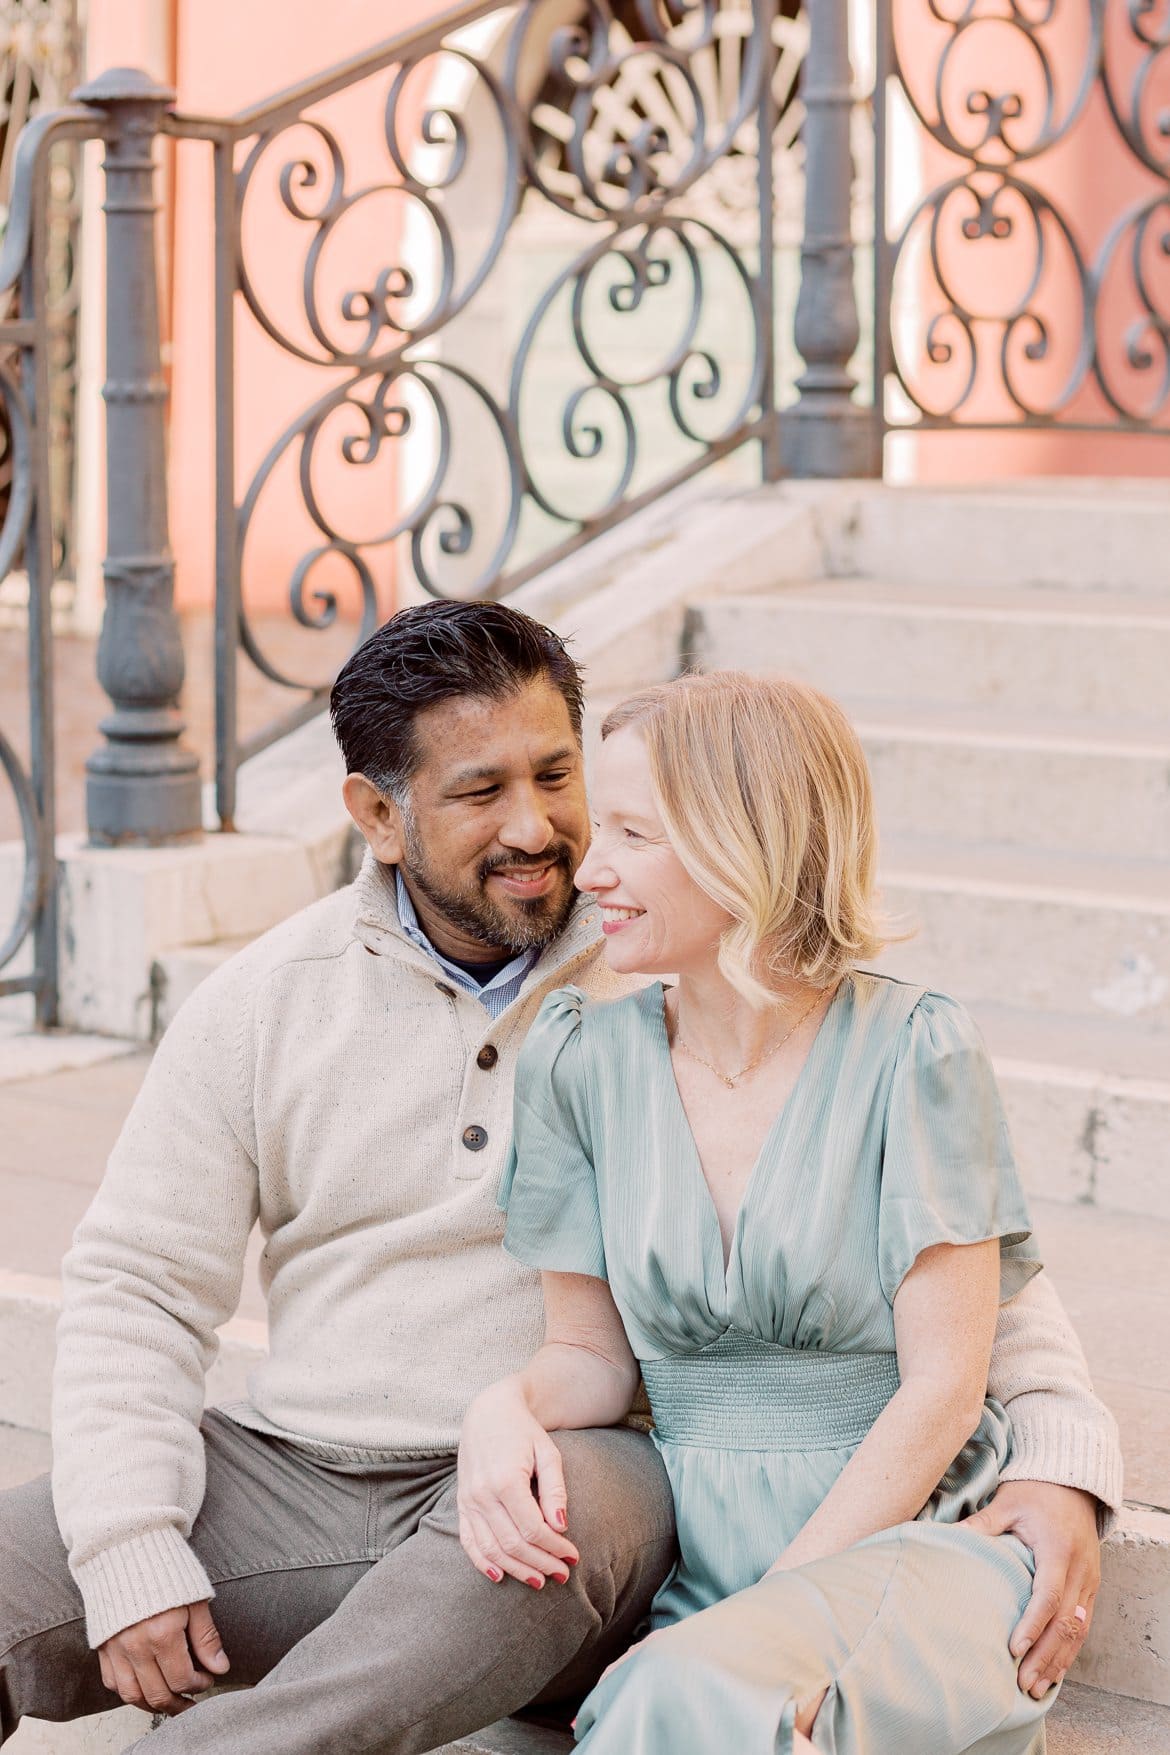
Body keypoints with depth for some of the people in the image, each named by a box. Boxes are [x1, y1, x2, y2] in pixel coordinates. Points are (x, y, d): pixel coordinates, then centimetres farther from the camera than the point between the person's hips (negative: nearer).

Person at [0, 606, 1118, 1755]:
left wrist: (1063, 1456, -15)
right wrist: (132, 1557, -9)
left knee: (551, 1528, -38)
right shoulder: (264, 1003, 7)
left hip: (580, 1464, -2)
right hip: (291, 1474, 2)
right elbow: (137, 1286, 7)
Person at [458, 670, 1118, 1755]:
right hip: (698, 1567, 4)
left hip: (910, 1538, -3)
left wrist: (780, 1604, -13)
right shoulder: (578, 1060, 4)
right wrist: (508, 1408, -13)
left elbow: (941, 1390, -7)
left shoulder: (911, 1052, -6)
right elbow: (593, 1354, 10)